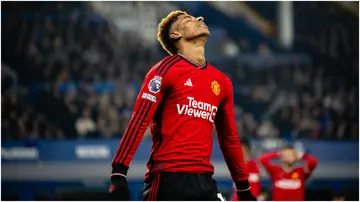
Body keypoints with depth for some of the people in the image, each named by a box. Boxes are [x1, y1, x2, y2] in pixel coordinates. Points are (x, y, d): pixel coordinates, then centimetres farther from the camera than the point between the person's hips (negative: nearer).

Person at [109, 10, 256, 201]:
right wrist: (119, 174, -18)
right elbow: (138, 122, -8)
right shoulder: (166, 70, -1)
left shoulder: (222, 82, 16)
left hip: (204, 180, 6)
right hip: (168, 178, -6)